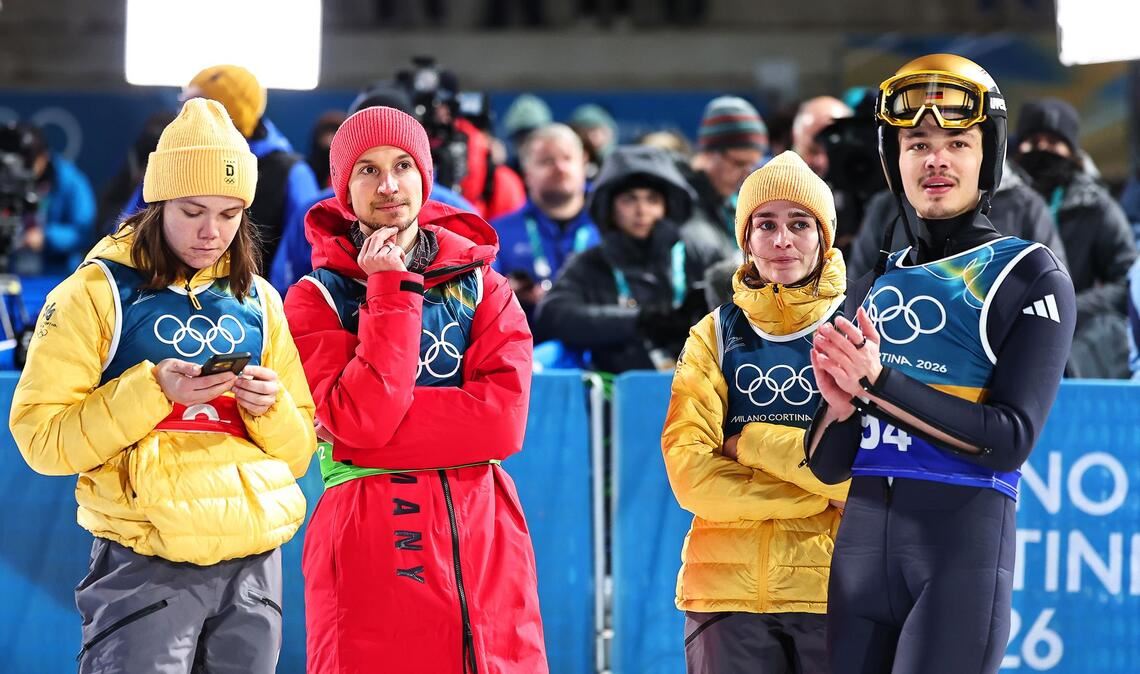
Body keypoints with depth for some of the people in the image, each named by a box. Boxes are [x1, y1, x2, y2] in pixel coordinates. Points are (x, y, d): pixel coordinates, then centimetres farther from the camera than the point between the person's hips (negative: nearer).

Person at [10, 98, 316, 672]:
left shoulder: (258, 301, 14)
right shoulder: (97, 292, 0)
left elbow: (299, 451, 15)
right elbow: (41, 438, -6)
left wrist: (270, 407, -6)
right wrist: (151, 392, -17)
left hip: (253, 563, 4)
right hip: (145, 567, -4)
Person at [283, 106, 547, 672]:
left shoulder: (482, 286, 12)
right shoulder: (317, 297, 4)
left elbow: (504, 420, -4)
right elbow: (359, 420, -12)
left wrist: (385, 419, -11)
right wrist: (391, 288, -10)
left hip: (484, 545, 2)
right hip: (370, 550, -2)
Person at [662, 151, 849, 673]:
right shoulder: (715, 335, 8)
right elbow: (690, 473, -5)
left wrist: (753, 442, -8)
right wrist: (821, 492, -11)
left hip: (832, 587, -1)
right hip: (728, 589, 1)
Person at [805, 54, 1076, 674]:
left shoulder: (1030, 276, 0)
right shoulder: (872, 290, 15)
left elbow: (1011, 439, -12)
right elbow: (827, 465, 13)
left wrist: (879, 383, -18)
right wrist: (840, 406, -9)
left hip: (964, 537, -5)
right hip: (861, 544, 5)